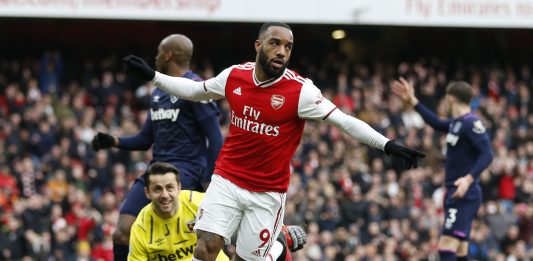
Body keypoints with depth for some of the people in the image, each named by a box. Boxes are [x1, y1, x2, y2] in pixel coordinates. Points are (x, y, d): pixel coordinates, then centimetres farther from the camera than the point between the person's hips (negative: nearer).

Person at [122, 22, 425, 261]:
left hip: (268, 193, -2)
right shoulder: (234, 76, -2)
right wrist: (151, 75, 18)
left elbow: (345, 121, -17)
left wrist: (388, 145, -27)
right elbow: (196, 90, 18)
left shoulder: (300, 90, -14)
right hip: (227, 180, 2)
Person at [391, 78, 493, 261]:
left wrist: (469, 178, -35)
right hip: (455, 193, 10)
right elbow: (437, 124, 32)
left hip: (464, 195, -10)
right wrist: (413, 102, 34)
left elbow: (487, 155, -23)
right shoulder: (457, 122, 13)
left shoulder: (471, 123, -15)